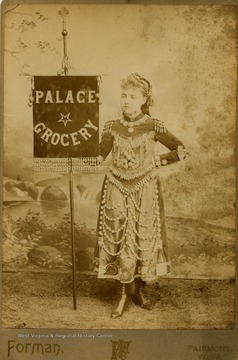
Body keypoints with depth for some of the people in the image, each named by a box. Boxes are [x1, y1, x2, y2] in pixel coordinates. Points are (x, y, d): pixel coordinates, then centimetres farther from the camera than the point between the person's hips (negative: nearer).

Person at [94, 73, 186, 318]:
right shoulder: (112, 126, 1)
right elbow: (99, 157, 1)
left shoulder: (153, 126, -5)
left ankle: (140, 291, 26)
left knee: (143, 239, 5)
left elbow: (180, 150, 1)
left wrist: (156, 162, -1)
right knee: (118, 240, 4)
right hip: (117, 189, 2)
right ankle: (123, 294, 20)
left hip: (144, 190, -1)